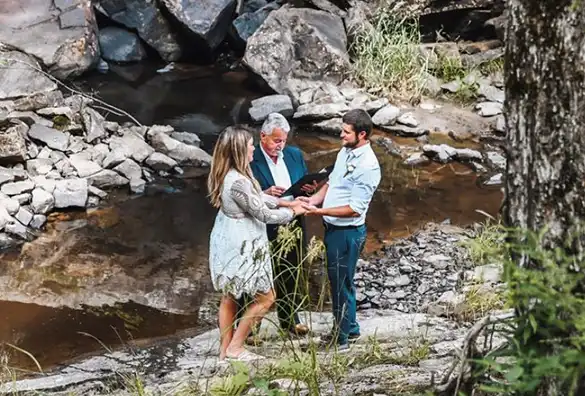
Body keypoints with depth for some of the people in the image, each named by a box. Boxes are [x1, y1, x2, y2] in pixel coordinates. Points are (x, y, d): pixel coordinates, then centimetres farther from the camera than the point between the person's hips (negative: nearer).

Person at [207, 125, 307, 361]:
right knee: (266, 298, 5)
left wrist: (285, 202, 9)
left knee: (229, 297, 19)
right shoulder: (238, 181, -29)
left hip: (227, 242, 10)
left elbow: (256, 197, 15)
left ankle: (225, 348, 29)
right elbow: (264, 214, -20)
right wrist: (293, 212, -6)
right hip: (241, 247, -10)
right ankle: (235, 347, 10)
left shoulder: (228, 174, 2)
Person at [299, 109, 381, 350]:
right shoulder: (345, 152, 5)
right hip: (333, 227, 9)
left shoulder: (368, 166, -23)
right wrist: (315, 199, -1)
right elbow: (331, 183, 17)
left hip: (348, 232, -9)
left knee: (341, 283, 3)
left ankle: (341, 338, 17)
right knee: (337, 280, 21)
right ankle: (349, 328, 37)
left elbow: (355, 209, -24)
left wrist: (319, 211, -24)